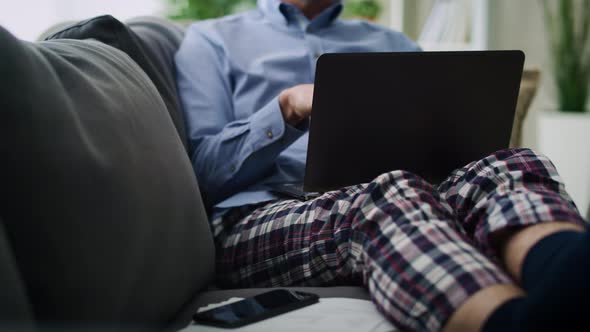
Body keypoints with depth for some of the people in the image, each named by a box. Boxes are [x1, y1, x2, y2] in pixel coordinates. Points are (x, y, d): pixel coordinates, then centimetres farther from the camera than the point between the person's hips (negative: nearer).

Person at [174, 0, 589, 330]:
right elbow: (203, 168, 8)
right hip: (256, 218, -3)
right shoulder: (213, 40, 22)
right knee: (391, 196, -38)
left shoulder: (393, 44, 31)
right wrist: (288, 108, -8)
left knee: (514, 165, -29)